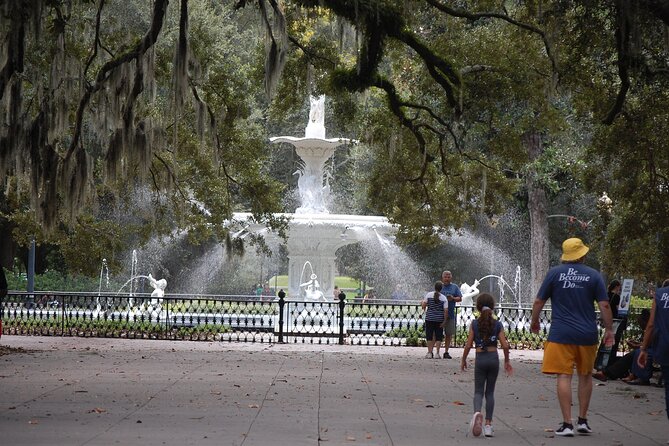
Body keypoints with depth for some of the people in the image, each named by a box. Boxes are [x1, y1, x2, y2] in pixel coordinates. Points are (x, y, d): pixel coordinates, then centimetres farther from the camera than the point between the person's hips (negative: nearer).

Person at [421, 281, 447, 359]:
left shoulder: (429, 295, -3)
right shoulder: (444, 298, -3)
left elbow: (424, 305, -6)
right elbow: (446, 310, -8)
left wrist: (424, 310, 16)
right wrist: (444, 321, -2)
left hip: (429, 319, 0)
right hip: (439, 319, 0)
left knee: (429, 336, 7)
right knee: (438, 336, 7)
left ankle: (429, 353, 6)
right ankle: (437, 353, 4)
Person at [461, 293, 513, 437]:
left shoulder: (474, 324, -3)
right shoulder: (497, 324, -1)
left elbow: (468, 345, -5)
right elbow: (505, 345, -4)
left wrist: (463, 360, 9)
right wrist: (507, 361, 9)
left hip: (480, 359, -1)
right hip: (493, 358, 1)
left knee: (478, 391, 4)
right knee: (490, 392, 11)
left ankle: (477, 412, -28)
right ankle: (488, 425, 6)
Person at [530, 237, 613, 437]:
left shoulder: (554, 273, -2)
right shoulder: (593, 275, 0)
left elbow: (539, 302, 1)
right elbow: (604, 305, -2)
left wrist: (534, 322, 17)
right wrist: (609, 329, 8)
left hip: (561, 334, -2)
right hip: (587, 335, 2)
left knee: (564, 376, -2)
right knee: (585, 376, 17)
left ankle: (567, 424, -7)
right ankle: (582, 421, 22)